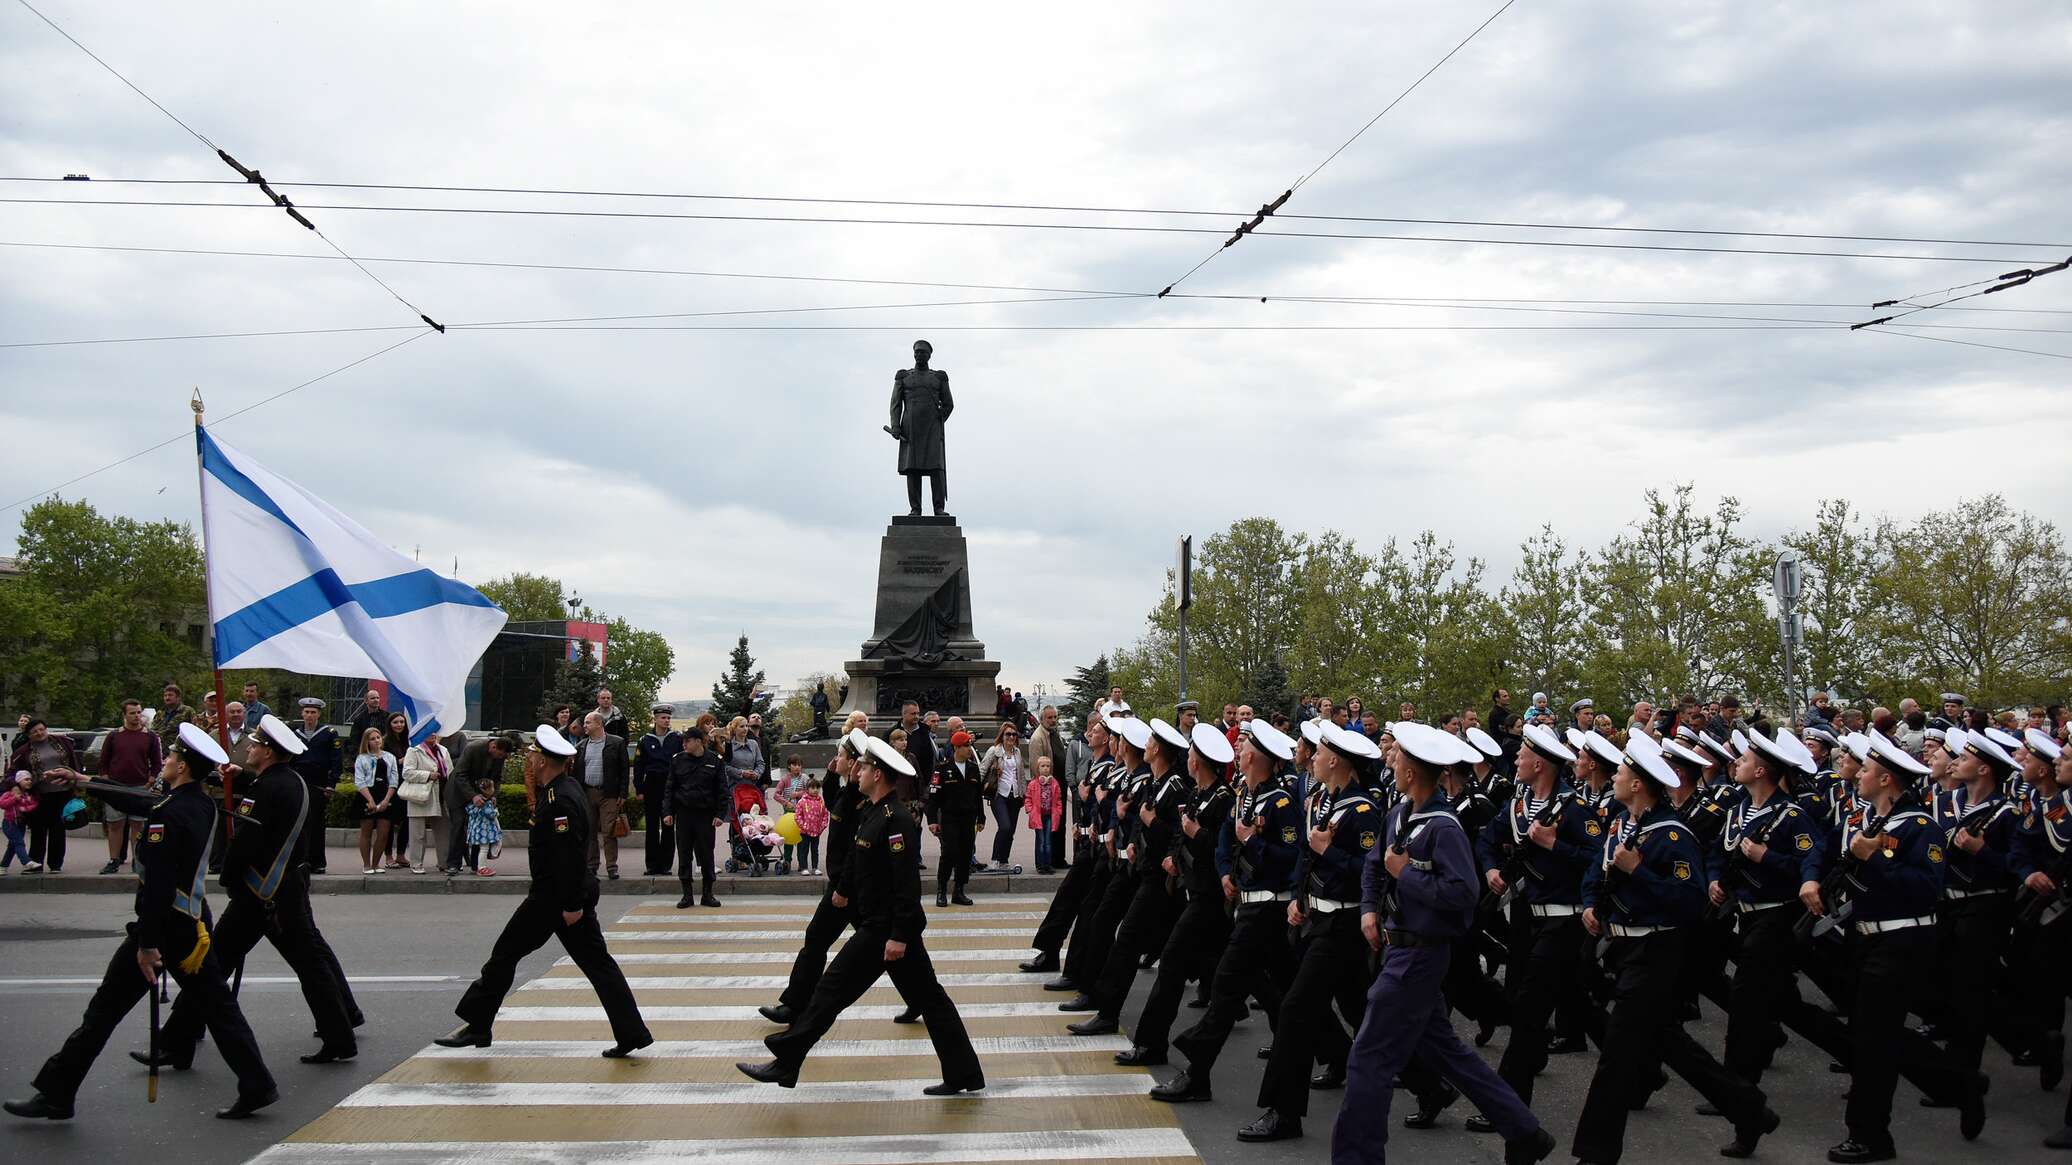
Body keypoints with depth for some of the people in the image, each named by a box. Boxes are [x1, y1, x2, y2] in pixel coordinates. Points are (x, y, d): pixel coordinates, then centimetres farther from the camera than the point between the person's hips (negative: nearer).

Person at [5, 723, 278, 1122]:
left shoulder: (167, 815, -19)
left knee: (105, 1009, 3)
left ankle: (56, 1093, 12)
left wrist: (147, 944, -22)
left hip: (165, 924, -8)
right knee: (217, 1007, 10)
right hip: (195, 925, 8)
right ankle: (256, 1086, 8)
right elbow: (144, 804, 24)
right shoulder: (202, 805, 7)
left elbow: (158, 883, -24)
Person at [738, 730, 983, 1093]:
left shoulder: (896, 820, -19)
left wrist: (899, 936, -24)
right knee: (927, 997, 10)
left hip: (884, 930, -10)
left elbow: (907, 883, -23)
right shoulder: (874, 812, 12)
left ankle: (785, 1064, 6)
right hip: (888, 927, 10)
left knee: (832, 990, -2)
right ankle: (963, 1074, 12)